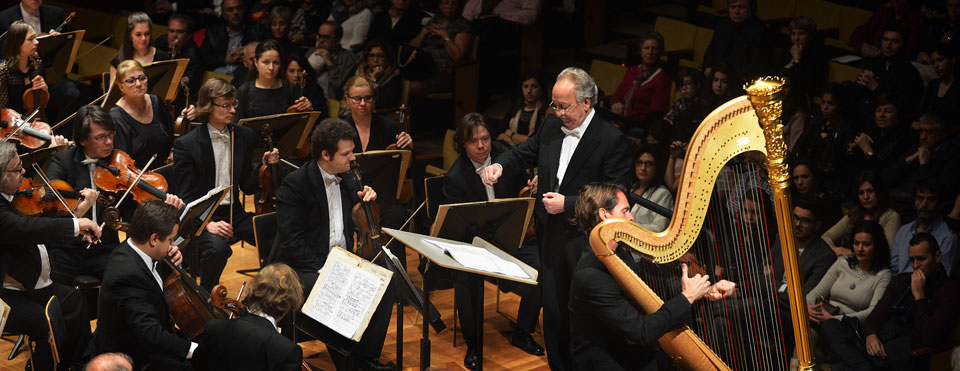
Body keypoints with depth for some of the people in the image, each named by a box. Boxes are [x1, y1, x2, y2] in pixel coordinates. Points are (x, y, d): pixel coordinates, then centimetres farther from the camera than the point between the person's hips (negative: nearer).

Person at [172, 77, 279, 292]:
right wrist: (206, 223, -23)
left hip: (233, 214, 4)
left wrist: (265, 165, -8)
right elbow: (187, 197, -7)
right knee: (218, 248, -36)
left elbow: (248, 187, 9)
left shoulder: (245, 137, 7)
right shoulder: (186, 144, -6)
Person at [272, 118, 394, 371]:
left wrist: (367, 201, -1)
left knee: (387, 282, -13)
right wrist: (323, 269, -26)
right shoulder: (295, 184, -12)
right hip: (304, 267, -7)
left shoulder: (347, 180, 10)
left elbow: (358, 226, 20)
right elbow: (291, 241, -18)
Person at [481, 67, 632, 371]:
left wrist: (567, 204, -18)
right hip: (550, 237, 6)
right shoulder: (552, 127, 7)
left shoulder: (611, 140, -14)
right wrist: (500, 164, 0)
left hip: (585, 242, -6)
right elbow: (526, 152, 22)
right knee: (552, 310, 14)